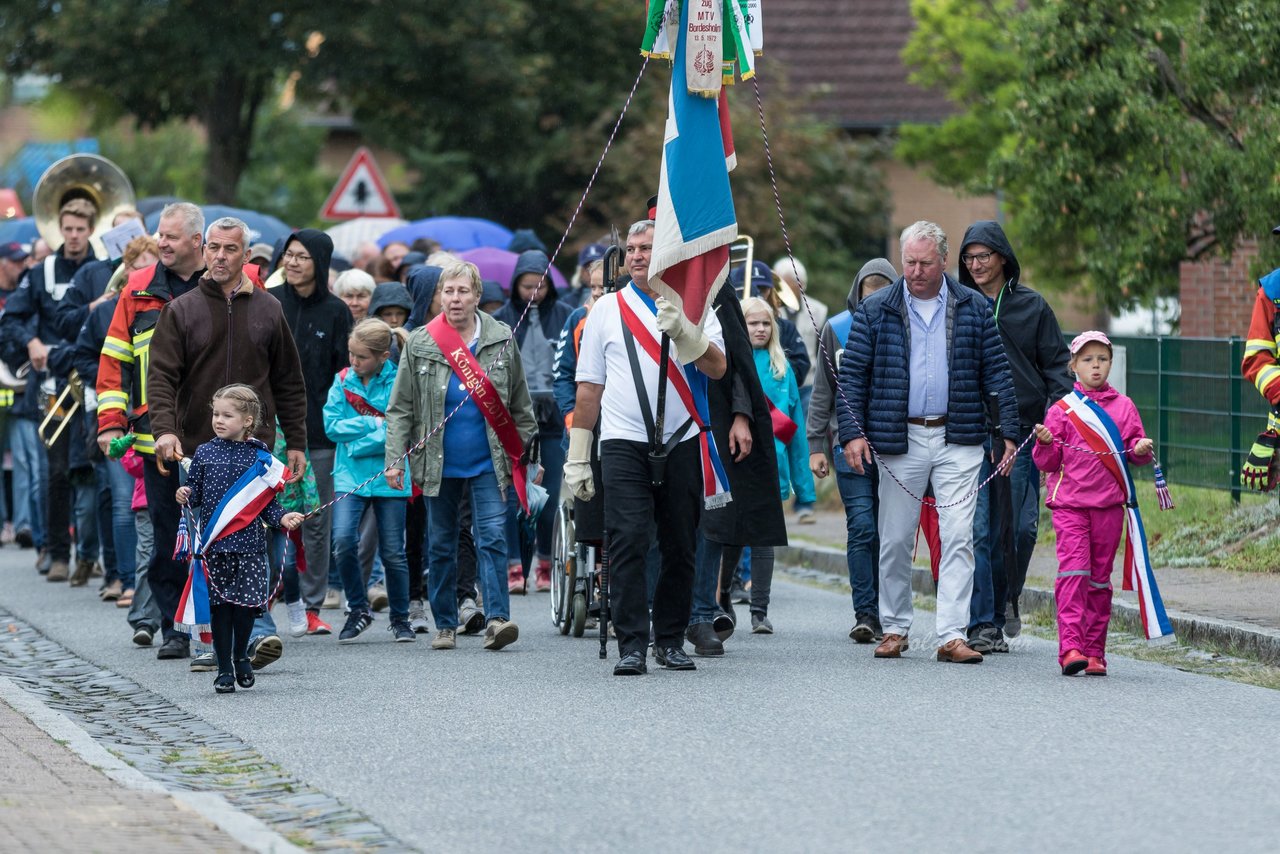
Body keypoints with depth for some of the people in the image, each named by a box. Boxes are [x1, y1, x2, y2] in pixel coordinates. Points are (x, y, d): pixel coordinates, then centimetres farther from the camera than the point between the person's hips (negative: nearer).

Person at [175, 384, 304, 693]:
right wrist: (185, 495, -11)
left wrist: (282, 518, -10)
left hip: (249, 543, -1)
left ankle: (241, 656, 24)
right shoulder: (204, 453, 6)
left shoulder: (259, 456, 3)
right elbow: (196, 494, 10)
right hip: (214, 543, 1)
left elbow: (267, 502, 7)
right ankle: (224, 668, 12)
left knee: (247, 603, -1)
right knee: (220, 604, 2)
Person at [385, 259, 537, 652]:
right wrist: (395, 459, -7)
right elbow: (400, 409, 1)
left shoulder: (501, 339, 1)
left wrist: (525, 453, 8)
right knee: (441, 546, 8)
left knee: (492, 537, -12)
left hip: (488, 462, -1)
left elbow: (520, 405, 9)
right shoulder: (419, 344, 0)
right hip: (438, 464, 1)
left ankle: (497, 619, -17)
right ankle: (445, 626, 17)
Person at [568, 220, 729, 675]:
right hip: (624, 444, -1)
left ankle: (670, 640, 15)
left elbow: (718, 368, -6)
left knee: (680, 547, 4)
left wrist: (684, 332, -23)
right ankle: (631, 646, -14)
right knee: (628, 543, -12)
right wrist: (578, 454, 9)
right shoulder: (607, 309, 10)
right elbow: (590, 386, 12)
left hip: (682, 443, 1)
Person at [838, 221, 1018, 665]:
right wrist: (852, 432, -7)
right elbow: (852, 374, 3)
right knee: (896, 540, 6)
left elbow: (996, 373, 8)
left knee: (958, 538, -7)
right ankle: (894, 628, 19)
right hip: (900, 439, 0)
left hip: (959, 441, 0)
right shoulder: (875, 310, 4)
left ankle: (952, 635, -7)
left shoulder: (973, 309, 6)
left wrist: (1009, 432, 2)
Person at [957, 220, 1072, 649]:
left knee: (1021, 528, 2)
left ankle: (1007, 599, 27)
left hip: (1022, 433, 1)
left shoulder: (1032, 307, 9)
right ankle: (984, 624, -4)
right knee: (979, 530, -6)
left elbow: (1056, 366, 10)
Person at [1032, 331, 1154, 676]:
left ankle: (1095, 652, 10)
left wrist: (1142, 450, -9)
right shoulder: (1062, 409, 4)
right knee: (1073, 570, -15)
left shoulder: (1124, 407, 10)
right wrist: (1045, 444, -15)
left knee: (1100, 577, 6)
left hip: (1109, 505, 2)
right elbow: (1047, 463, 4)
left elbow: (1136, 450, 12)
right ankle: (1070, 647, -21)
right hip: (1069, 502, -2)